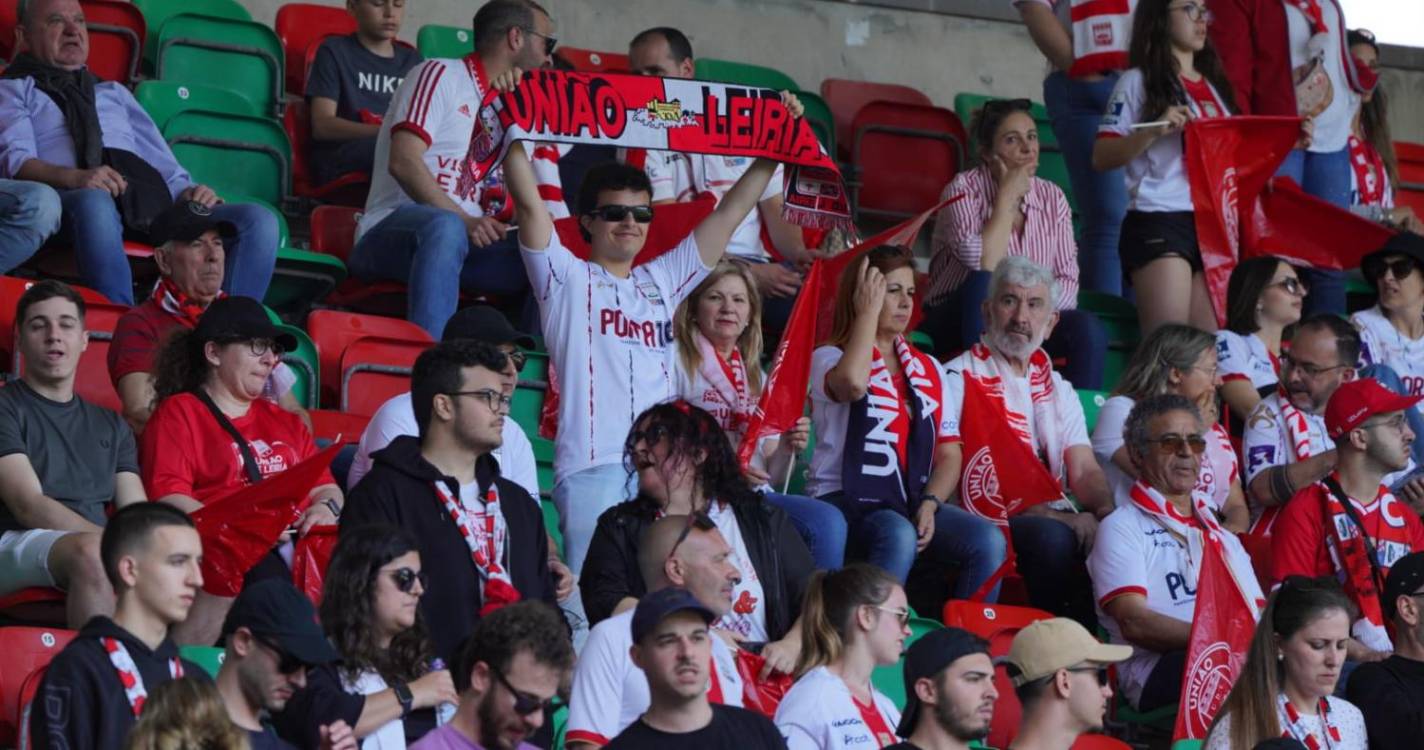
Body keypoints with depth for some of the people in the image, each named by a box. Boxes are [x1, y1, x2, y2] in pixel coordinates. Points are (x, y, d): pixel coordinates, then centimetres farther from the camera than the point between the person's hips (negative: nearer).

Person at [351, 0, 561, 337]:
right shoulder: (441, 76, 3)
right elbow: (403, 162, -11)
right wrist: (465, 221, -22)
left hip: (468, 244, 7)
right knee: (446, 227, -41)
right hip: (391, 233, -7)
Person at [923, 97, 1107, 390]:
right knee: (983, 281, -35)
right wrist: (1007, 197, -18)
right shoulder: (964, 188, -10)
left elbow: (1067, 284, -3)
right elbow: (983, 264, -27)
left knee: (1088, 330, -23)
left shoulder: (1052, 198, 3)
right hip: (956, 320, -4)